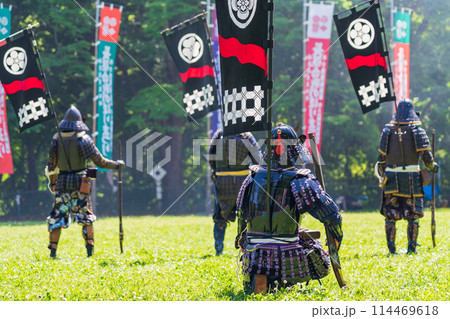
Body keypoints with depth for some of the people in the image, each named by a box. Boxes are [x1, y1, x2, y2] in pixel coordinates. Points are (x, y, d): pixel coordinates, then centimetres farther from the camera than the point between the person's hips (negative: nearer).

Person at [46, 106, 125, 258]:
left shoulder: (56, 141, 1)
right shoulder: (84, 140, -7)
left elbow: (51, 168, 5)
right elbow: (100, 162, -4)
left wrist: (53, 183, 19)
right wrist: (117, 165, 11)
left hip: (62, 184, 2)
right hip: (79, 185, -2)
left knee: (56, 218, 8)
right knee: (86, 218, 9)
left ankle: (53, 251, 4)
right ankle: (90, 250, 6)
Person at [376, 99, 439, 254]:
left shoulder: (388, 130, 4)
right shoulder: (417, 130, -2)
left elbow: (381, 158, 6)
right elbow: (426, 156, -7)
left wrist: (382, 176, 19)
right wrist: (433, 166, 13)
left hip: (392, 178, 2)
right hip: (412, 178, -2)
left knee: (390, 215, 7)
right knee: (413, 214, 5)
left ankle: (391, 247, 5)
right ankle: (411, 247, 1)